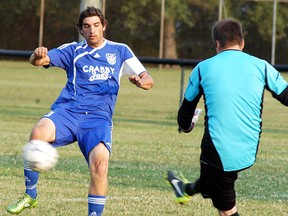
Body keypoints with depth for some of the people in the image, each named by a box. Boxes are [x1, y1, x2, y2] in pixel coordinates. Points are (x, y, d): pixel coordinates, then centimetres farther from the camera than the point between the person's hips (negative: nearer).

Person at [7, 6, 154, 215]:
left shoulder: (120, 51, 15)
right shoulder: (73, 50, 15)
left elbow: (148, 80, 10)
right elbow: (39, 60, 4)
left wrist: (141, 81, -15)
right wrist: (38, 55, -22)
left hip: (98, 118, 0)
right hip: (67, 111, 0)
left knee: (100, 162, -28)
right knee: (39, 133, -31)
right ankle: (30, 195, -14)